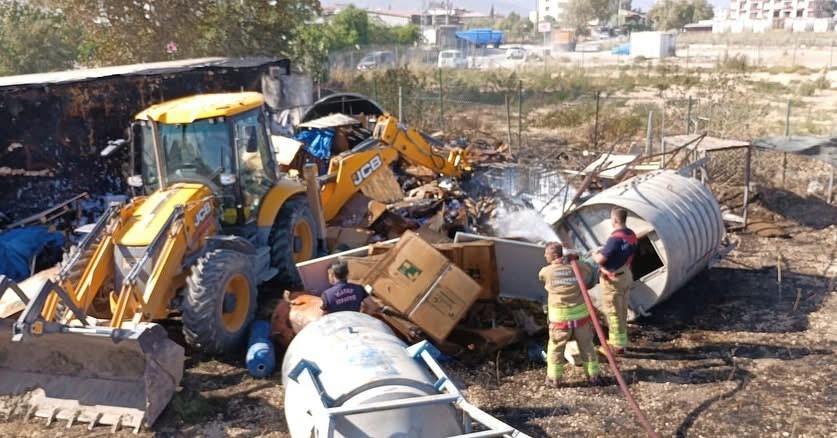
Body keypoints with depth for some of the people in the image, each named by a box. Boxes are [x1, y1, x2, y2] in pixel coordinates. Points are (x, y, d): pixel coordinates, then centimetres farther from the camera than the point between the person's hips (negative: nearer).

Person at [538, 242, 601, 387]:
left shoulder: (546, 271, -7)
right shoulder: (576, 267, -2)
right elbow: (588, 270, 20)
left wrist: (555, 263, 14)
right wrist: (573, 261, 21)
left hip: (560, 318, -2)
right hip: (580, 314, 2)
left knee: (555, 349, 14)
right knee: (586, 346, 17)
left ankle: (554, 379, 20)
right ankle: (593, 376, 27)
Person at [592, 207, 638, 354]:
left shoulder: (615, 238, -27)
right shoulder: (632, 235, 2)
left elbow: (600, 259, -25)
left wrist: (595, 255, -2)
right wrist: (603, 251, 13)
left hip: (613, 279, -9)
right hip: (626, 275, 9)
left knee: (613, 312, 4)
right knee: (622, 310, 20)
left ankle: (617, 345, 12)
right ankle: (622, 340, 32)